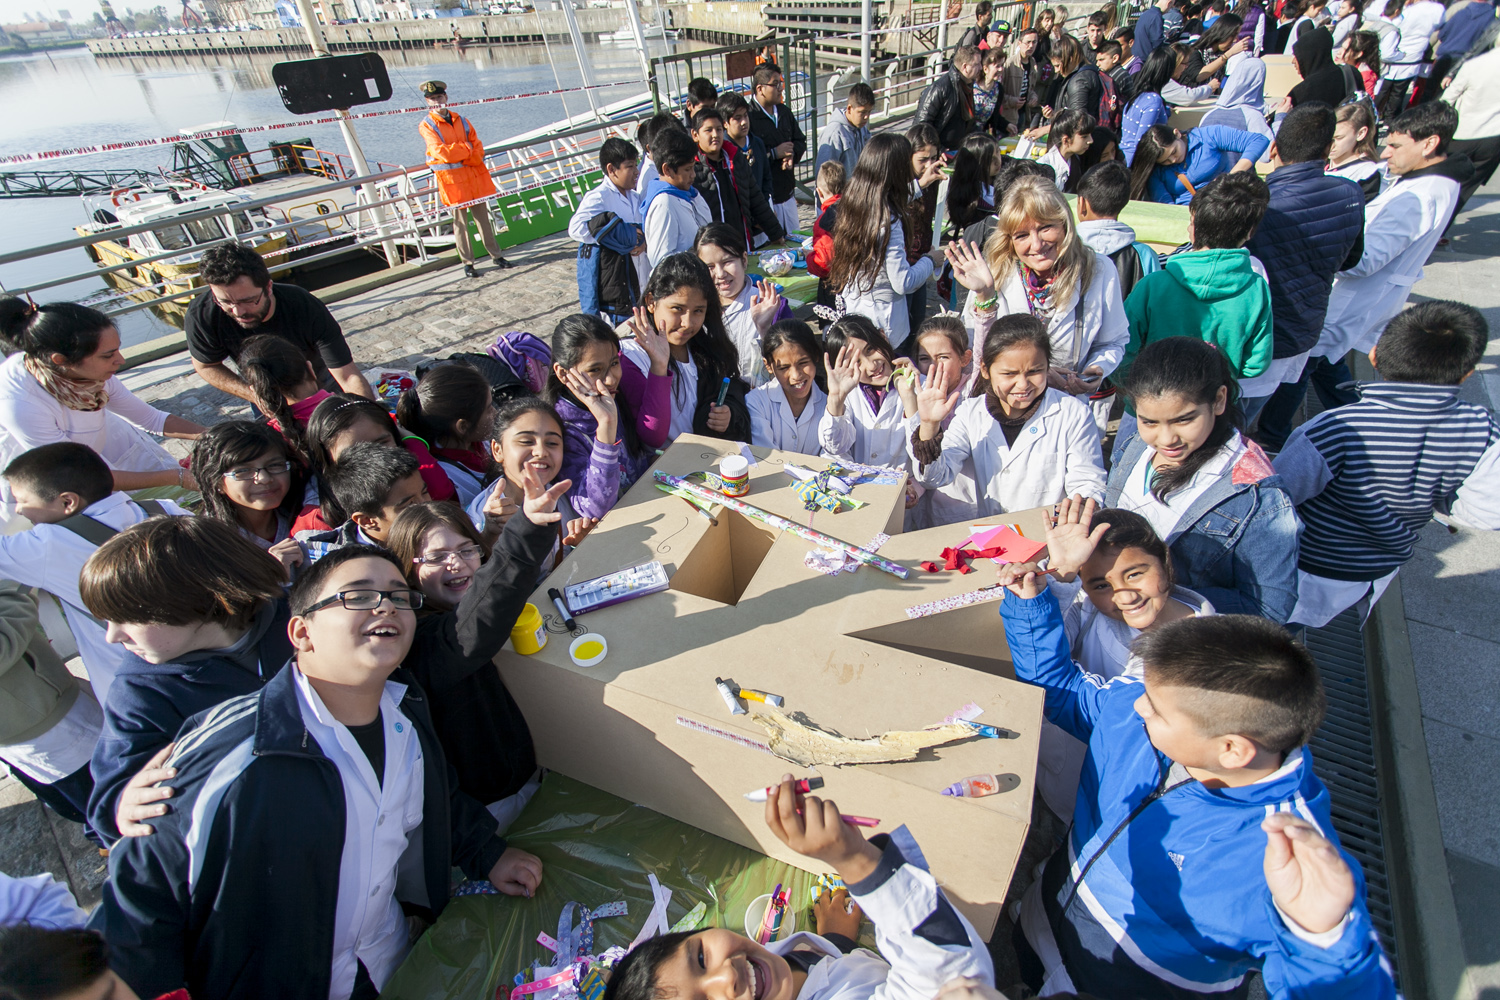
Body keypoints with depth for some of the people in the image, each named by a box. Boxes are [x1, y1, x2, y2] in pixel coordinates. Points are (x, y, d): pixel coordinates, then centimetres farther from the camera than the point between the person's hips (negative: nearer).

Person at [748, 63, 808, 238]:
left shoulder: (785, 112, 13)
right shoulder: (748, 116, -14)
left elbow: (801, 141, 19)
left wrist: (792, 154, -4)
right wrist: (774, 153, -17)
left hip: (787, 194, 8)